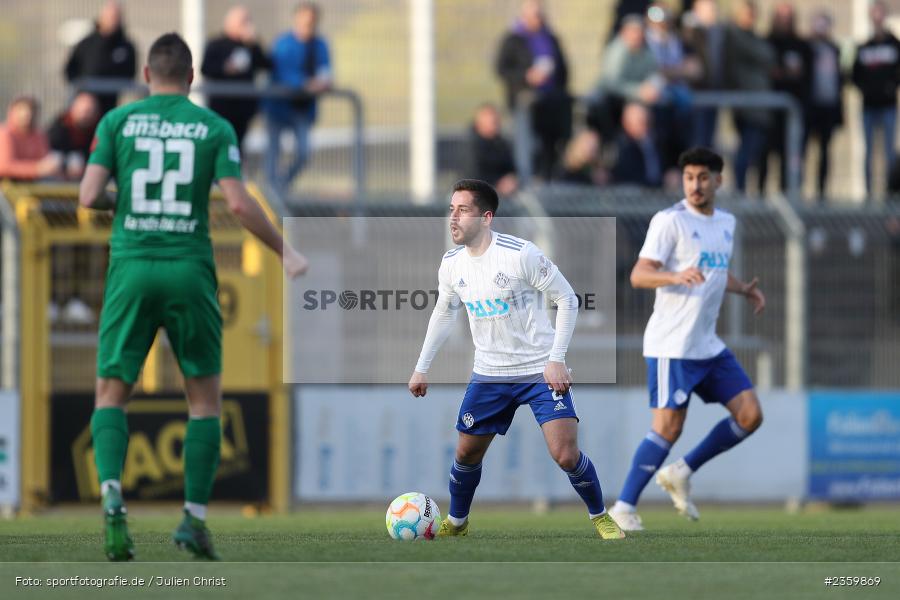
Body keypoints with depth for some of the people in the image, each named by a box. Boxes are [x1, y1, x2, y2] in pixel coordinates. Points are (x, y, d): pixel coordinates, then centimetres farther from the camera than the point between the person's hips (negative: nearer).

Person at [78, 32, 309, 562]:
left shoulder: (118, 121, 4)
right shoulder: (215, 128, 3)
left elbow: (88, 196, -3)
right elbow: (240, 204, -7)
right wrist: (285, 252, 5)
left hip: (132, 267, 0)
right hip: (190, 270, 0)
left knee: (111, 395, 8)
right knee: (206, 397, 12)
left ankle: (112, 496, -18)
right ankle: (195, 517, 3)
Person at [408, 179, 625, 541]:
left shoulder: (520, 254, -19)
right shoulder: (451, 264, -1)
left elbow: (567, 300, -12)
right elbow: (443, 314, 17)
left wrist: (556, 360, -18)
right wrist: (422, 368, 16)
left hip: (541, 371, -5)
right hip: (489, 374, 5)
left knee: (566, 456, -14)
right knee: (467, 453, 9)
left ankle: (600, 518, 9)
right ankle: (456, 524, 33)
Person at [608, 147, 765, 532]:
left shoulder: (725, 223, 14)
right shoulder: (670, 221, -10)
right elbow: (639, 275, -18)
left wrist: (744, 290, 13)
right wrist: (677, 275, -35)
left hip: (709, 346, 7)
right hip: (671, 345, -7)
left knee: (750, 416, 1)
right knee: (668, 427, -12)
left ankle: (681, 474, 13)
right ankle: (624, 507, -4)